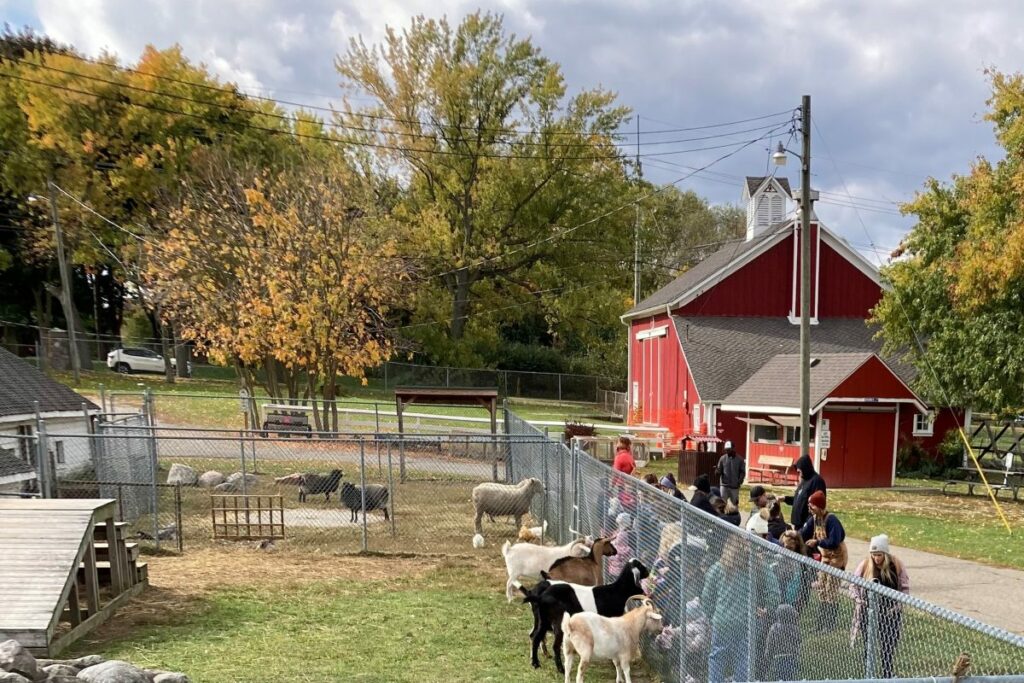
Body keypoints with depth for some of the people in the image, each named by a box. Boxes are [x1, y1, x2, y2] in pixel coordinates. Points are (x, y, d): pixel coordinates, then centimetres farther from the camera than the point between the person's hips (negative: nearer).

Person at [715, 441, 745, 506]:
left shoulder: (739, 459, -1)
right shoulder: (722, 458, 1)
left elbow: (742, 472, 0)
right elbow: (719, 471, 3)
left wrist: (740, 480, -18)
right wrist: (717, 471, -21)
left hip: (735, 486, 0)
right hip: (724, 485, 0)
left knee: (735, 503, 10)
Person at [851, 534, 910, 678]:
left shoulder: (897, 566, -8)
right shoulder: (865, 565, -6)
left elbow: (905, 587, -1)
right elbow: (853, 584, 4)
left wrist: (897, 604, -12)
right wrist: (858, 600, -11)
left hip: (890, 613, -1)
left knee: (888, 646, 3)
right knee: (869, 645, 6)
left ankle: (888, 676, 15)